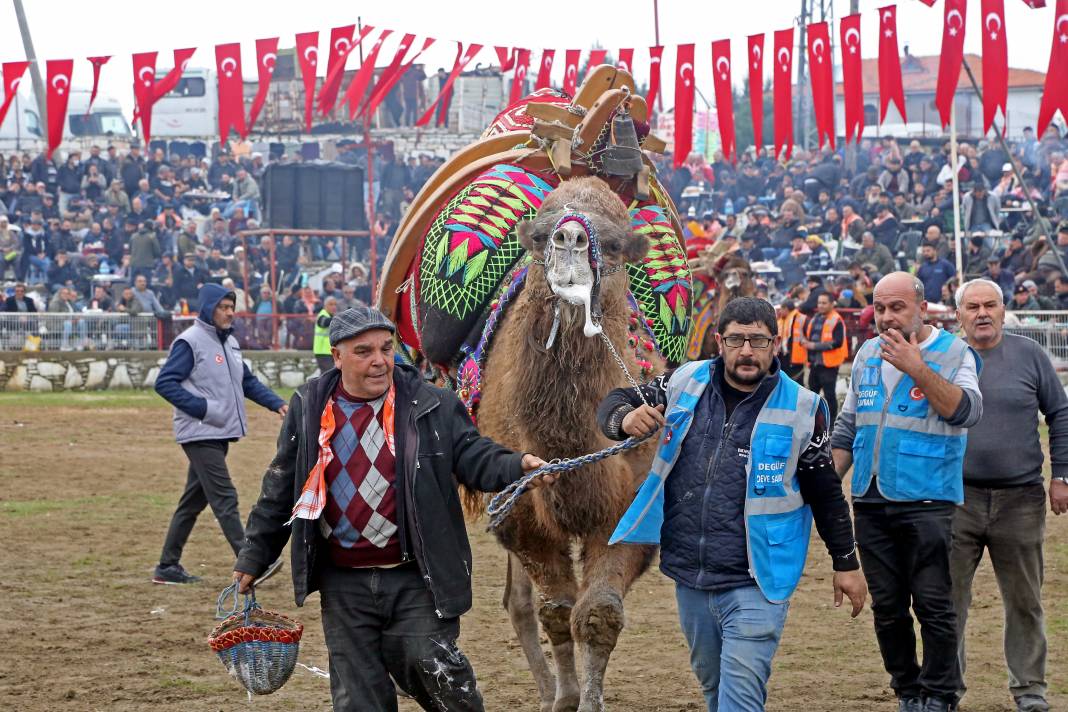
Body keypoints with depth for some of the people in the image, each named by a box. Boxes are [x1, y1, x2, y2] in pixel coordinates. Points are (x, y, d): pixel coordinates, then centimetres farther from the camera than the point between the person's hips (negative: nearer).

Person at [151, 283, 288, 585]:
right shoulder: (190, 342, -10)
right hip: (200, 434, -9)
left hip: (221, 435, 9)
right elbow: (165, 383, -14)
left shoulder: (230, 342, 16)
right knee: (225, 498, -14)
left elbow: (248, 382, 23)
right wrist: (202, 408, -20)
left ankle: (168, 567, 17)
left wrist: (277, 403, 8)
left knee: (194, 501, 12)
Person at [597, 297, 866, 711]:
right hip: (690, 577, 4)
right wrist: (626, 418, -16)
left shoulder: (802, 409, -6)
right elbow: (614, 405, 9)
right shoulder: (685, 383, 1)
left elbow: (826, 492, 2)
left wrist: (845, 563, 7)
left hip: (755, 584, -4)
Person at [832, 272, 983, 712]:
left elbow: (967, 411, -19)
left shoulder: (952, 353, -3)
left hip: (925, 501, -6)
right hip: (871, 502, 6)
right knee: (887, 607, 9)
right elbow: (848, 427, 20)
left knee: (934, 605, -7)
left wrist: (918, 369, -25)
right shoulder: (867, 355, 13)